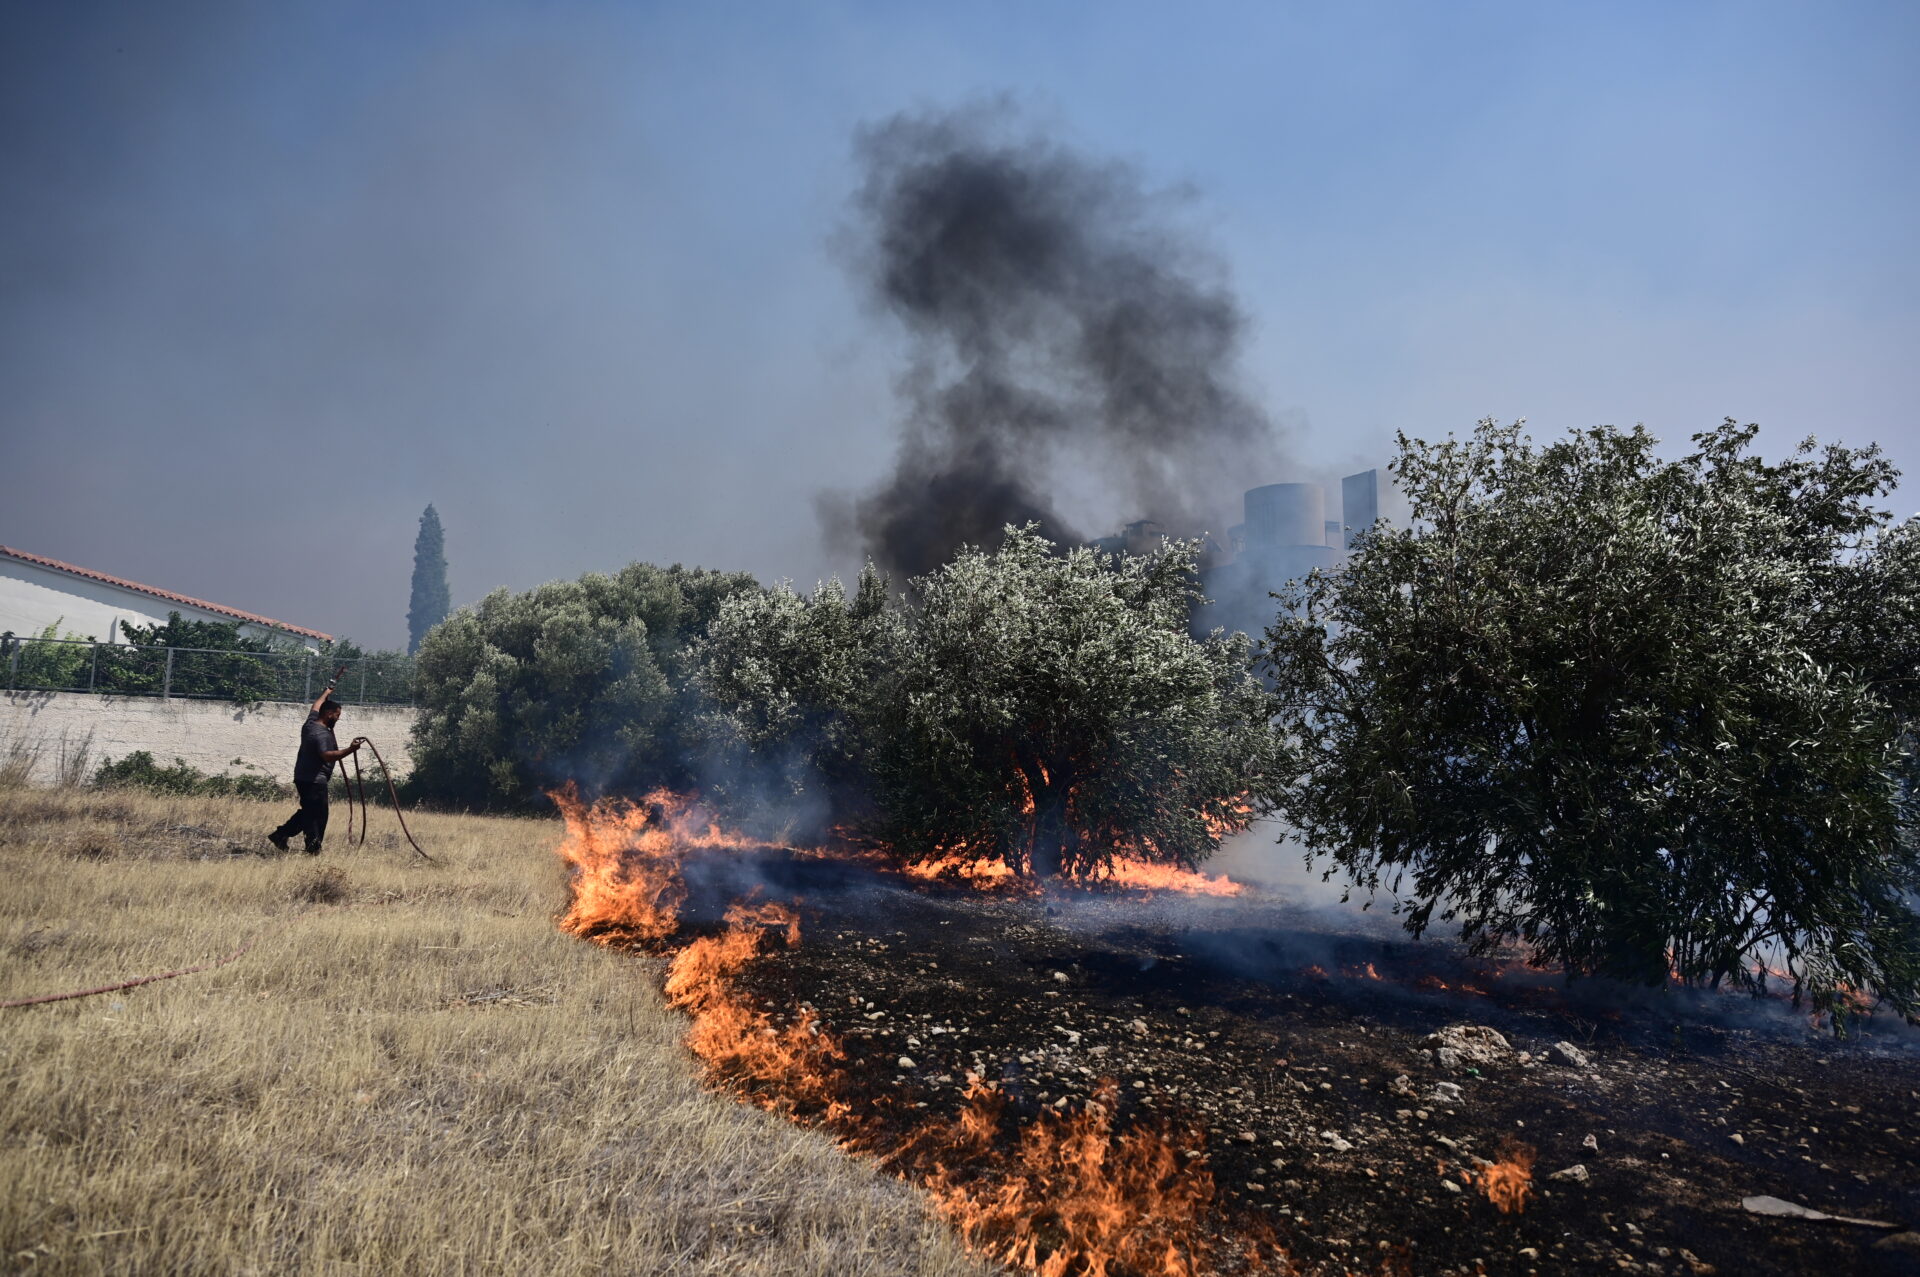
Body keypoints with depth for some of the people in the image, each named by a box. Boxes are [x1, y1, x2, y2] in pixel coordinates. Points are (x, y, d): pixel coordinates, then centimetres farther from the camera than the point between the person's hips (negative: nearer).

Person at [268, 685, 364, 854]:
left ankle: (280, 835, 24)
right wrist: (349, 750, -48)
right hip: (314, 781, -10)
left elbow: (316, 706, 30)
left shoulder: (310, 723, 9)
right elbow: (327, 756, -36)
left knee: (308, 812, 21)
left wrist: (327, 692, 47)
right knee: (318, 815, -6)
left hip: (303, 778, 10)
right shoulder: (321, 734, -20)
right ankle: (313, 849, -6)